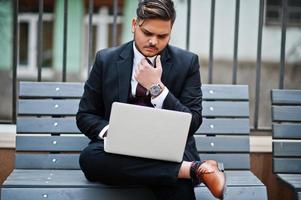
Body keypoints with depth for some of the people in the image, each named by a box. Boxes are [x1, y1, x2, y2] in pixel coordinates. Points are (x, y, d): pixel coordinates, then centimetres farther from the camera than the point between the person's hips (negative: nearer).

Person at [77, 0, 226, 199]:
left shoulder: (187, 62, 3)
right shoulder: (106, 60, 5)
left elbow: (192, 123, -2)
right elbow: (85, 115, 7)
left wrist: (157, 87, -14)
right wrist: (110, 131, -15)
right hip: (120, 150, 5)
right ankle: (192, 169, -29)